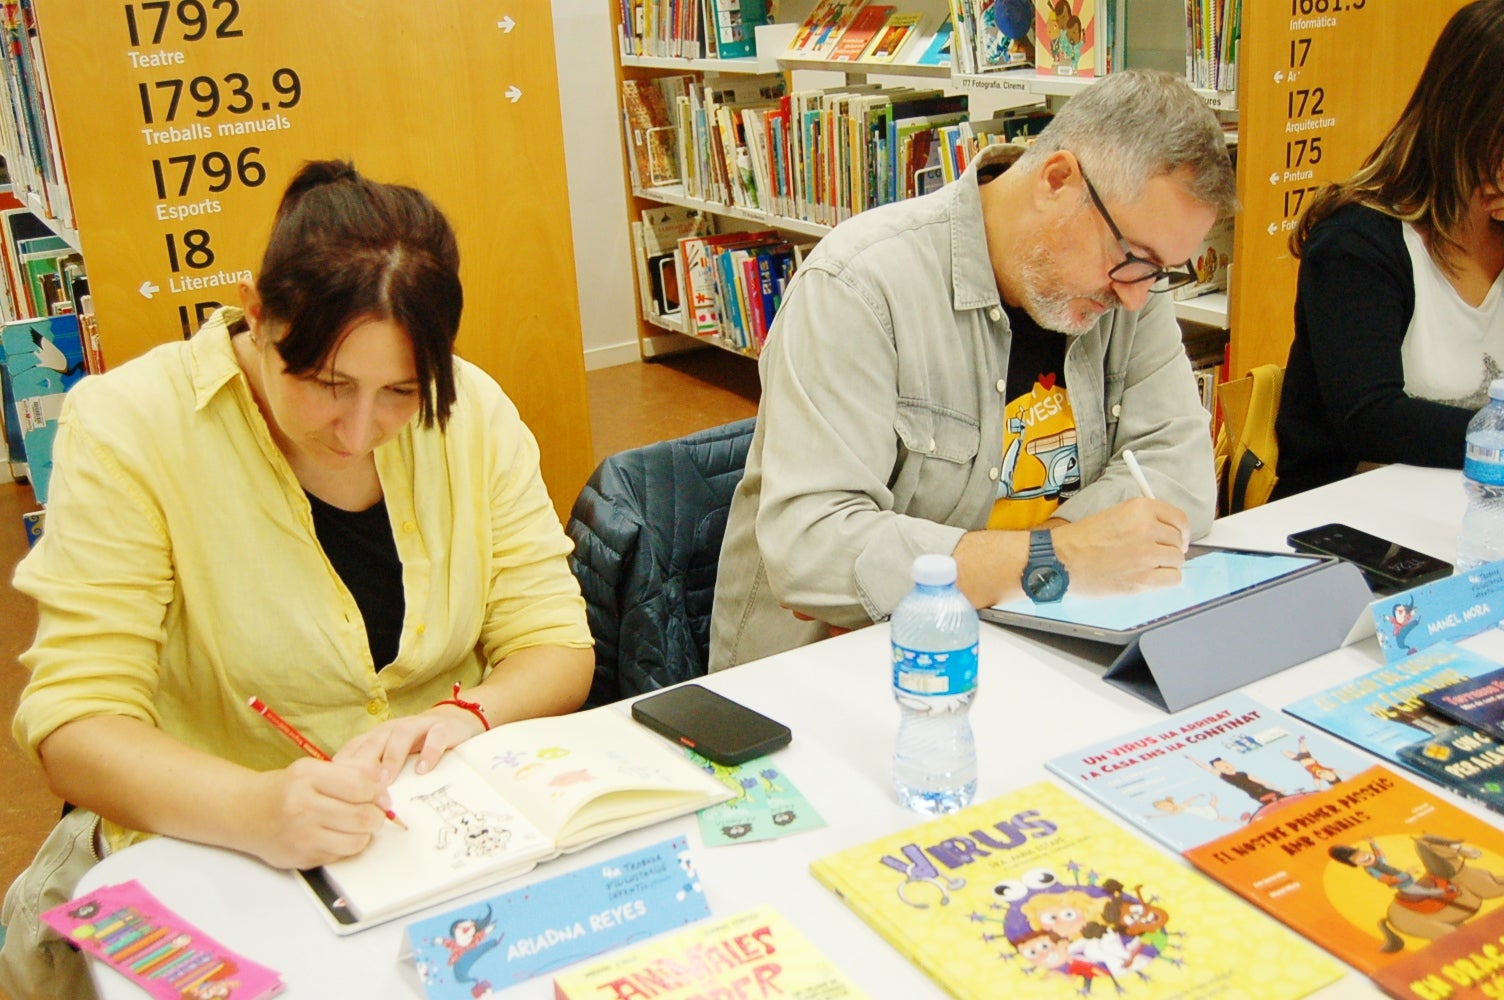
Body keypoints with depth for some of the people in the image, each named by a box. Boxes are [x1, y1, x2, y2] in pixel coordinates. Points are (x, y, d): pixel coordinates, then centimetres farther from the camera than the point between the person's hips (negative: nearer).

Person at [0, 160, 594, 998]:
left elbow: (557, 646, 0)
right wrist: (255, 809, -35)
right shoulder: (130, 428, -12)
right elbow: (74, 721, -16)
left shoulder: (473, 412, -3)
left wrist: (469, 713, -23)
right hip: (208, 853, -1)